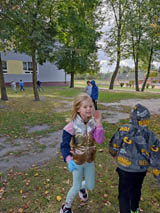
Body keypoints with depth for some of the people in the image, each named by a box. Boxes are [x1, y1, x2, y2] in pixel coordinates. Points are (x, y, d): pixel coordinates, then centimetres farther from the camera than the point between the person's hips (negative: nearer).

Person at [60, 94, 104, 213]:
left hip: (90, 160, 4)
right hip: (77, 161, -4)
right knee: (76, 187, 12)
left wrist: (98, 124, -32)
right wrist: (69, 160, -41)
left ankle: (82, 187, 58)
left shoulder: (93, 123, -14)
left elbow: (100, 140, -25)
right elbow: (64, 145, -25)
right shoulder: (72, 126, -26)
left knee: (90, 186, 19)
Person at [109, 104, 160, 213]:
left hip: (125, 169, -4)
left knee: (124, 194, 15)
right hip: (141, 170, 4)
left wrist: (114, 154, 11)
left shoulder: (123, 130, -24)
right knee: (136, 189, 30)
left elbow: (113, 146, -11)